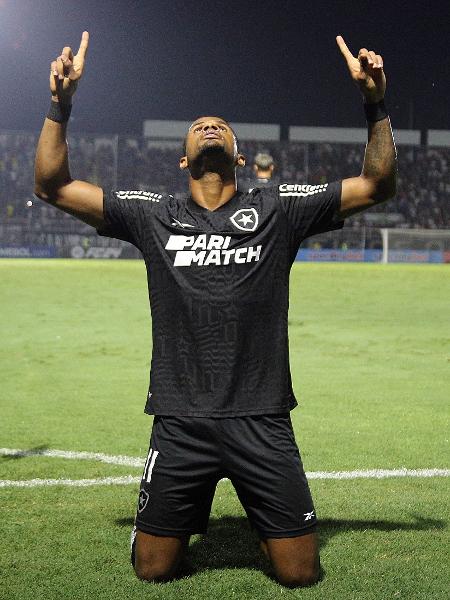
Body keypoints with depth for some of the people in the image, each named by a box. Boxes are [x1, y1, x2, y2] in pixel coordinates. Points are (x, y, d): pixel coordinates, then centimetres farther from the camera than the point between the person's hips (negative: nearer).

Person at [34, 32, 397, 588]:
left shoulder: (279, 209, 7)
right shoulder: (152, 214, 8)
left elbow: (377, 184, 6)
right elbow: (52, 184, 7)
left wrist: (376, 103, -5)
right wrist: (61, 102, -3)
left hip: (262, 421, 0)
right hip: (179, 423, 1)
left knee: (299, 573, 4)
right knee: (153, 570, 8)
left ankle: (268, 522, 37)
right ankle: (177, 517, 40)